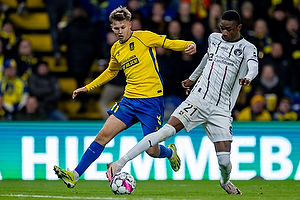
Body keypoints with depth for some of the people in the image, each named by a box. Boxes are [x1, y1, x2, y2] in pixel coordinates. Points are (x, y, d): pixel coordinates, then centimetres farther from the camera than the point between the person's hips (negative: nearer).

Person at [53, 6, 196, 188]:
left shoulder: (143, 37, -4)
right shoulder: (116, 49, 14)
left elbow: (168, 43, -5)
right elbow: (111, 72, 31)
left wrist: (188, 45, -25)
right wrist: (88, 88, 32)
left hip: (151, 100, -5)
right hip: (129, 100, 5)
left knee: (152, 151, -3)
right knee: (103, 135, -9)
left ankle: (170, 152, 35)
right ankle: (75, 176, -10)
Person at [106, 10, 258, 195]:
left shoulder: (247, 48, -1)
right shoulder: (214, 38, 12)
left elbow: (253, 66, -22)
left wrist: (247, 78, -45)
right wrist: (193, 78, 46)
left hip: (221, 110, -2)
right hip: (197, 101, 2)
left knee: (225, 161, -10)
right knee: (166, 131, -19)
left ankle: (225, 182, 28)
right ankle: (120, 163, -21)